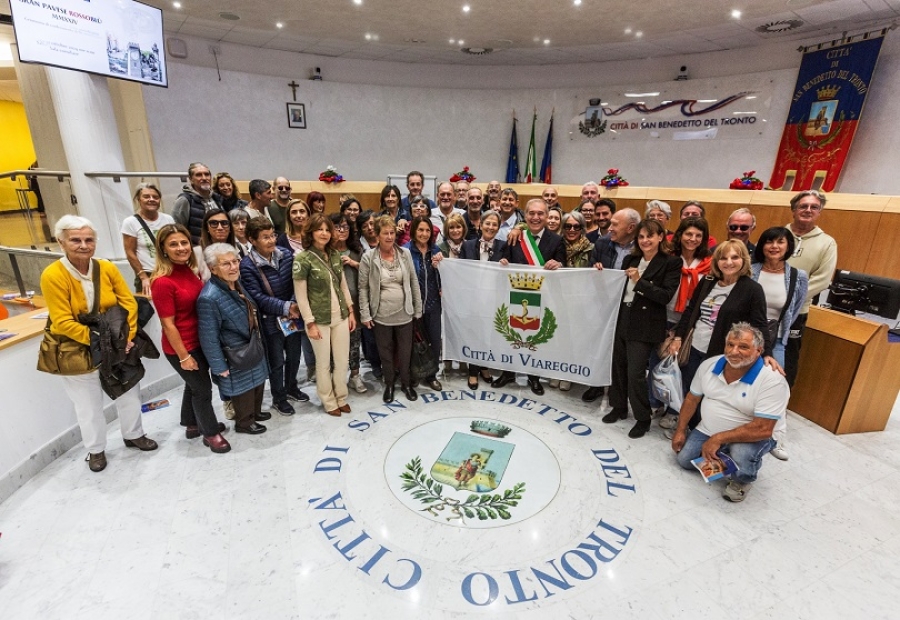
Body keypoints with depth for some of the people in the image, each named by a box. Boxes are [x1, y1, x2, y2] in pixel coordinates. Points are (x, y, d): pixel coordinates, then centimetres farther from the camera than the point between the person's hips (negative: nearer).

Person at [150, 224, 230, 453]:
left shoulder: (190, 270, 0)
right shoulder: (162, 282, -23)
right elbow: (168, 324, -20)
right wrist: (183, 356, -16)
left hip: (199, 340, 8)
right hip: (181, 347, -8)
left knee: (194, 384, 24)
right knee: (202, 388, 7)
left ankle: (192, 425, 45)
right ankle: (210, 433, 28)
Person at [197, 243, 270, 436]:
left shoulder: (236, 283, -3)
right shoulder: (209, 298, -29)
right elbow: (209, 337, -24)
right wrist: (220, 367, -19)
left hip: (253, 348, 8)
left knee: (258, 383, 25)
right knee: (244, 388, 13)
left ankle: (255, 412, 49)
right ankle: (244, 422, 37)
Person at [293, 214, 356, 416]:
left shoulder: (335, 255, 5)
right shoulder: (303, 259, -11)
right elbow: (300, 295, -11)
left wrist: (351, 311, 8)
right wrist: (310, 323, -12)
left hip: (340, 317, 5)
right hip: (319, 319, -5)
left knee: (343, 361, 12)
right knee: (324, 363, 10)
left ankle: (341, 398, 33)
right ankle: (329, 402, 29)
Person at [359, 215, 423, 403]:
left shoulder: (405, 254, -2)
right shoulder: (368, 257, -8)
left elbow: (414, 283, 3)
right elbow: (363, 288, -5)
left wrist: (418, 309, 3)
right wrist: (365, 315, -7)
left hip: (404, 313, 1)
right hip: (381, 315, -1)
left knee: (405, 352, 14)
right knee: (385, 352, 14)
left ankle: (406, 383, 36)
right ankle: (389, 384, 35)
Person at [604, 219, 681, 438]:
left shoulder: (671, 263, -6)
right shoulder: (631, 259, 11)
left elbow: (666, 296, -15)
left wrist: (640, 281, -21)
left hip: (645, 326, -6)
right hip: (623, 320, 6)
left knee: (636, 374, -2)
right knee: (618, 367, 14)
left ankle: (643, 418, 18)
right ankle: (619, 407, 33)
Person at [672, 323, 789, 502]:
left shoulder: (772, 381, -25)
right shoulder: (709, 365, -9)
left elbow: (763, 429, -28)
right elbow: (692, 398, 4)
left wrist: (718, 439, -29)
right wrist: (680, 430, 2)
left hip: (749, 437, -5)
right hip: (707, 431, 5)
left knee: (742, 455, -34)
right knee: (684, 459, -5)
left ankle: (742, 480, 3)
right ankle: (724, 455, 24)